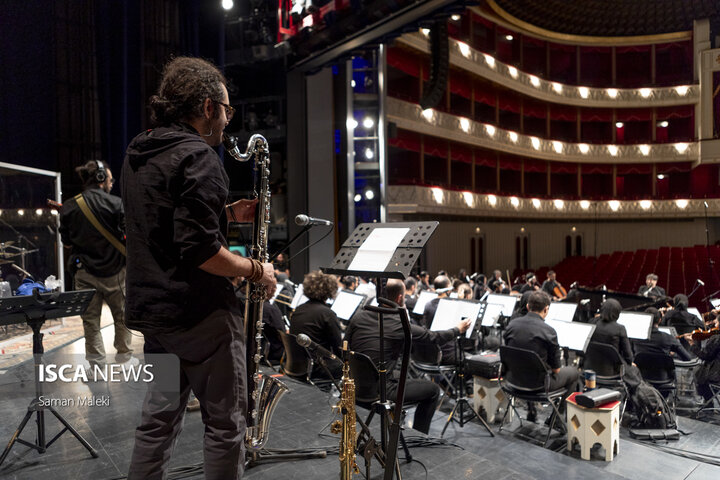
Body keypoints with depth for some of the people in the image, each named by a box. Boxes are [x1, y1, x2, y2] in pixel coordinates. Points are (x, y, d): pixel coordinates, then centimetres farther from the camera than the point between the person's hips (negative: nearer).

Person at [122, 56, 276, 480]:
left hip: (151, 308, 9)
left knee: (159, 417, 20)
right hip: (199, 312, -9)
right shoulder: (198, 156, -18)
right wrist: (256, 271, -13)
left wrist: (227, 212, 13)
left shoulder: (139, 154, 11)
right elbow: (198, 250, -26)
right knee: (226, 423, 7)